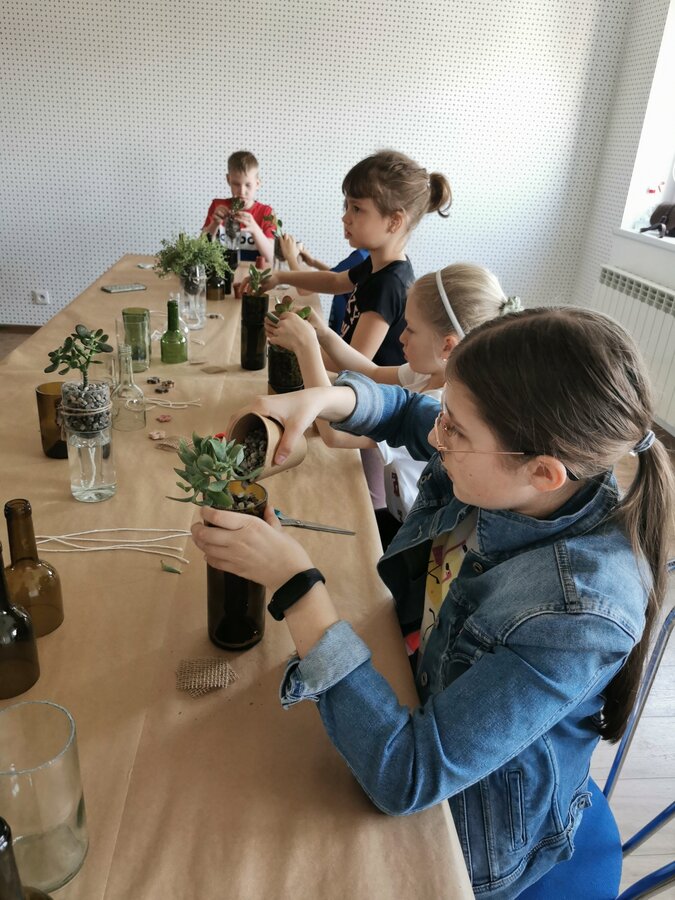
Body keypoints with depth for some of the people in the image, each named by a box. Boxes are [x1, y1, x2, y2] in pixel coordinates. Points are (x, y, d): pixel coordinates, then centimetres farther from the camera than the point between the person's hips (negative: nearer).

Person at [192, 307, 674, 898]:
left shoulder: (582, 614, -37)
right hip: (415, 702, 5)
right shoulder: (504, 473, -19)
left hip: (464, 830, -5)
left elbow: (404, 777, -37)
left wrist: (293, 581, -38)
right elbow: (406, 412, 1)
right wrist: (318, 400, -20)